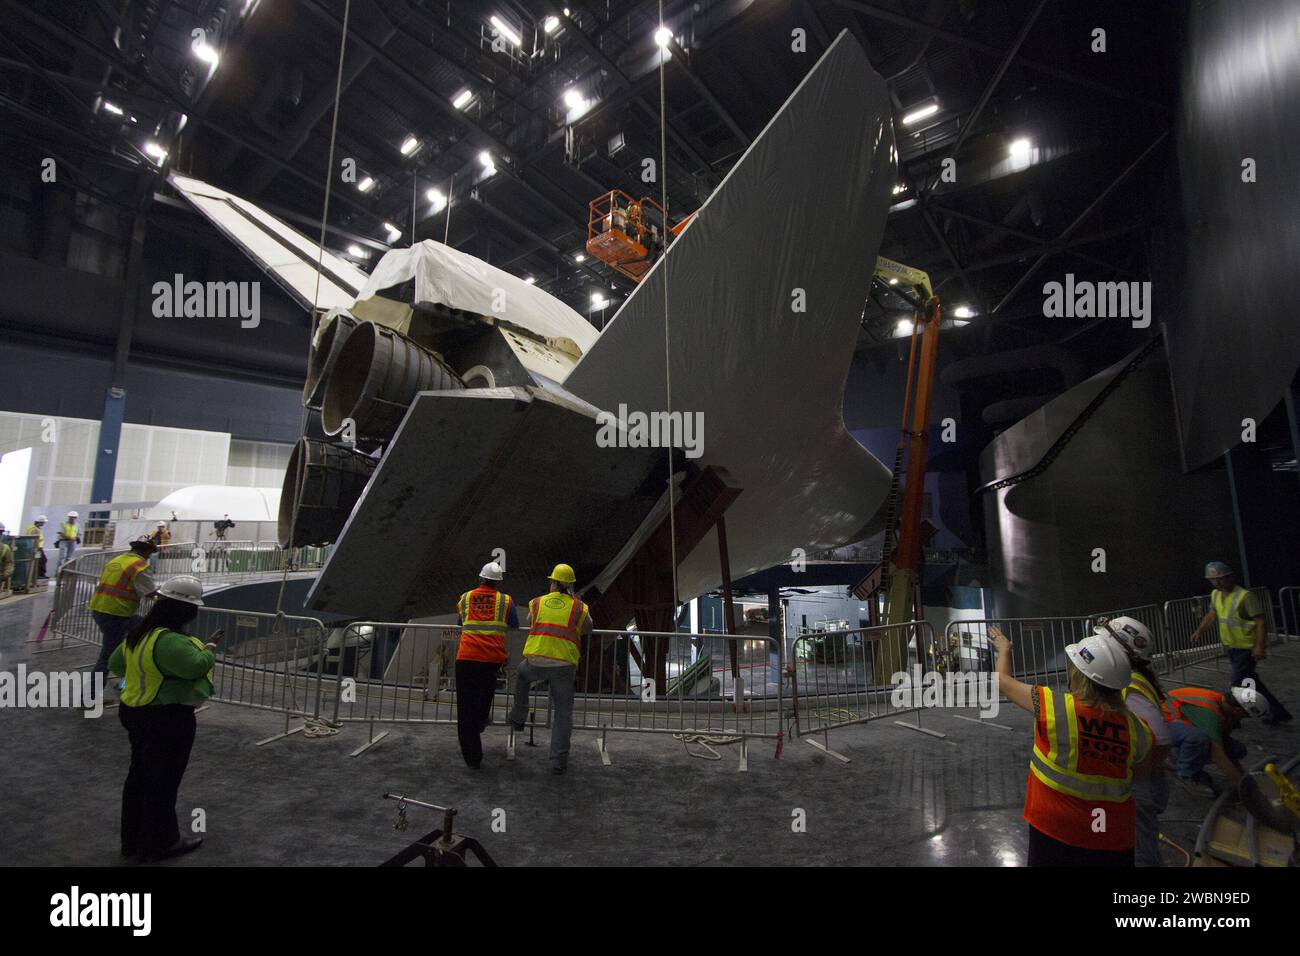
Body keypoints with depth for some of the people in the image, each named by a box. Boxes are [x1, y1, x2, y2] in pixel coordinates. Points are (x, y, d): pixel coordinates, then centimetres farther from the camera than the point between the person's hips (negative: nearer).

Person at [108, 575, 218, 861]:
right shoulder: (169, 641, -29)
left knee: (139, 776, 22)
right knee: (163, 781, 7)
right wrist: (210, 648, -24)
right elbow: (196, 666, -42)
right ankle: (161, 842, 23)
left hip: (136, 713, 10)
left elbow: (116, 663, 17)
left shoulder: (139, 634, 3)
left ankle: (133, 839, 37)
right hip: (167, 720, -10)